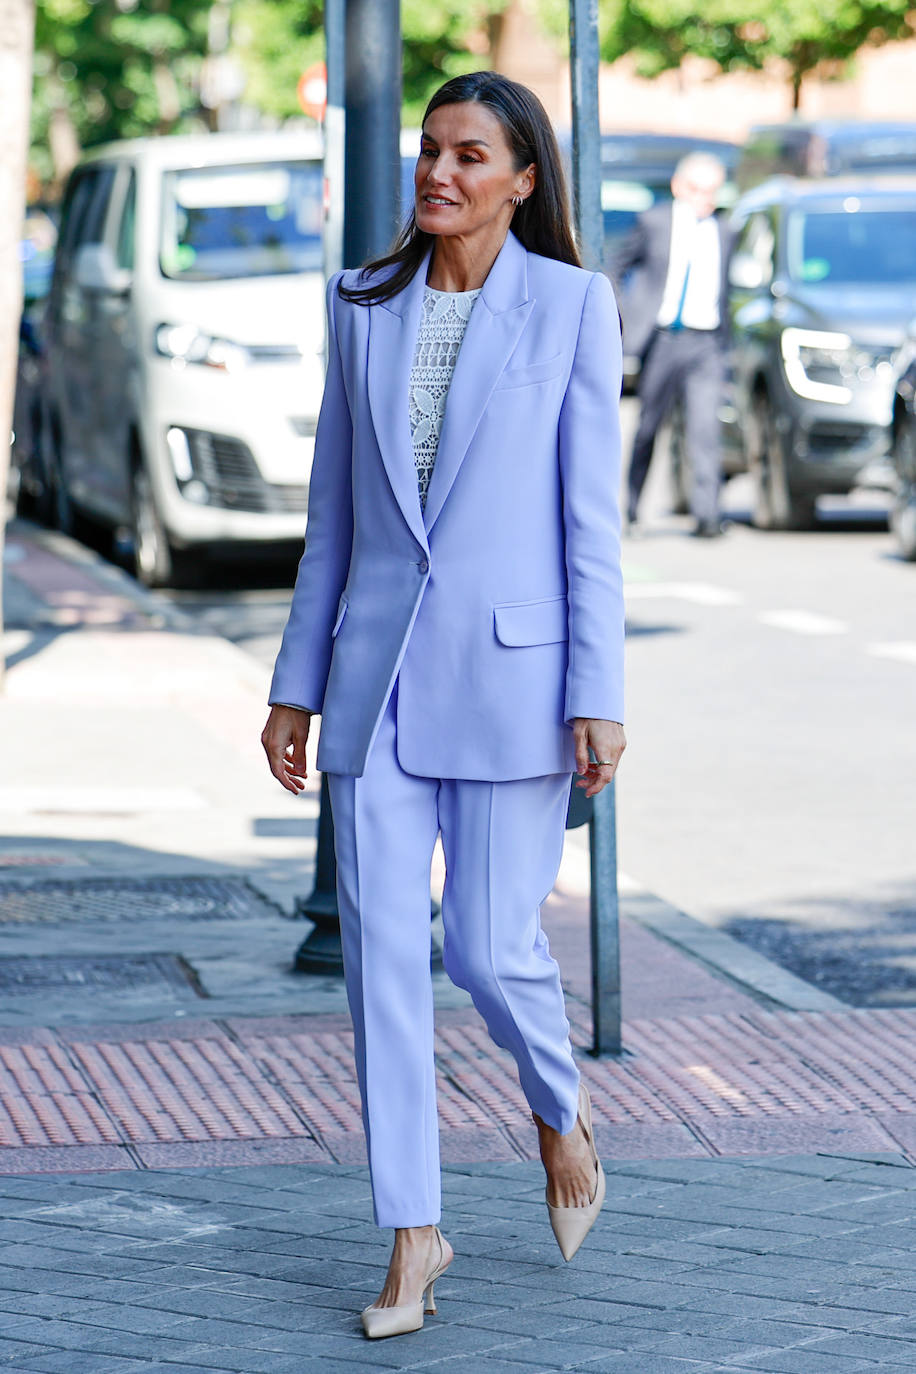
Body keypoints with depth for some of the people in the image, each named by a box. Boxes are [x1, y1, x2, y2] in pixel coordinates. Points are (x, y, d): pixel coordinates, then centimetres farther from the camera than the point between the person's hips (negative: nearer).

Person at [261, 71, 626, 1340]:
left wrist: (599, 697, -9)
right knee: (381, 943, -2)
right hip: (379, 671, 3)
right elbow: (336, 508, 12)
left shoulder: (571, 305, -2)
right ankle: (413, 1234, 7)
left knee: (490, 943, -5)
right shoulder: (365, 308, 8)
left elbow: (591, 512, -4)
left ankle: (561, 1111, 29)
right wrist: (298, 685, 10)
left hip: (511, 666, -3)